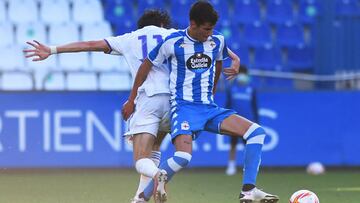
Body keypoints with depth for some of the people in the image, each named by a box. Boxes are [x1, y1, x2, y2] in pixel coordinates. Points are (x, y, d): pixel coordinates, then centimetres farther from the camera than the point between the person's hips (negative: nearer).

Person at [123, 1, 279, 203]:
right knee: (183, 157, -30)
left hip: (210, 108, 5)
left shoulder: (217, 41, 4)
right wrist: (131, 101, 12)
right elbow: (147, 66, 5)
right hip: (184, 107, -5)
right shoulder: (173, 42, -8)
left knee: (257, 132, -12)